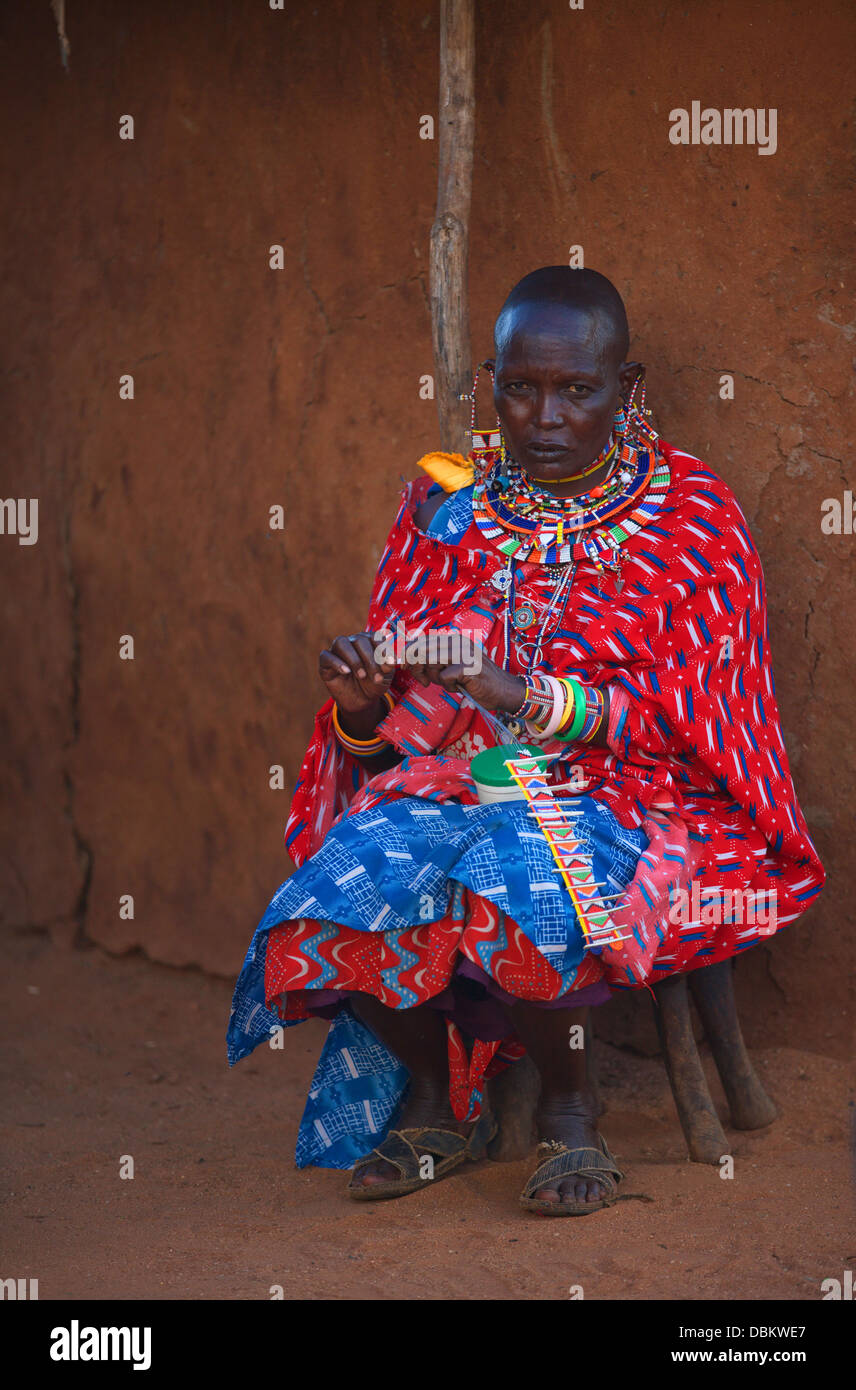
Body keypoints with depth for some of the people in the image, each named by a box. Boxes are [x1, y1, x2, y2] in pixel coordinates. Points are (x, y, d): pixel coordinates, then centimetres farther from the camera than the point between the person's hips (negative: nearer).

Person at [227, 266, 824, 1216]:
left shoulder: (692, 515, 1)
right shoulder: (445, 502, 11)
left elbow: (682, 719, -8)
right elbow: (392, 727, 12)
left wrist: (528, 700, -22)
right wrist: (359, 704, -13)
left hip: (619, 791, -3)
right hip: (445, 781, 4)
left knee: (523, 895, -36)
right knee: (348, 887, -27)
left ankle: (567, 1103, -6)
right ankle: (436, 1099, 0)